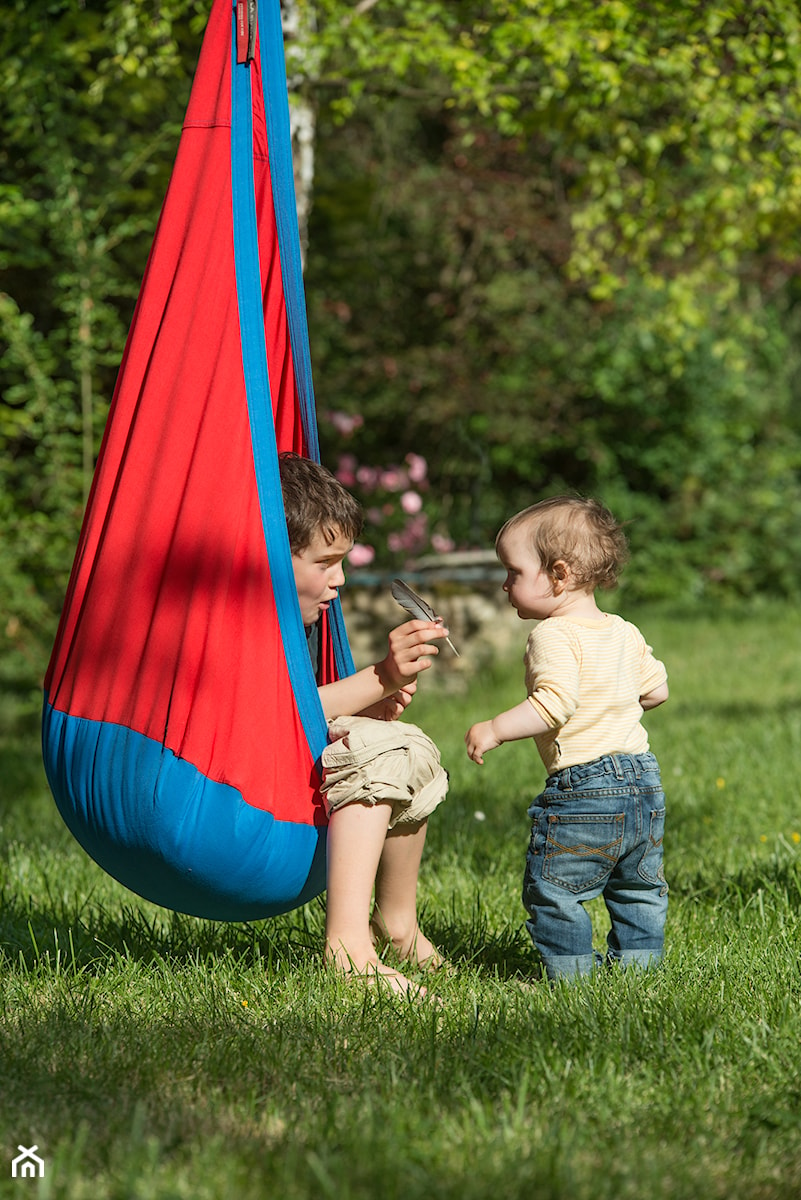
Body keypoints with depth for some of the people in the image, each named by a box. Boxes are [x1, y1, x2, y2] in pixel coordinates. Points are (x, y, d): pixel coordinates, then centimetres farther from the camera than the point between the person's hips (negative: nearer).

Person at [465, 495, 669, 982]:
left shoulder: (554, 636, -15)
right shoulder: (625, 633, 10)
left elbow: (554, 704, -26)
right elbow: (657, 689, 17)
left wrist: (494, 730, -19)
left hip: (584, 787, -8)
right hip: (645, 783, 8)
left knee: (554, 889, 3)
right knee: (639, 888, 19)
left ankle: (572, 973, 4)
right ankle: (636, 961, 25)